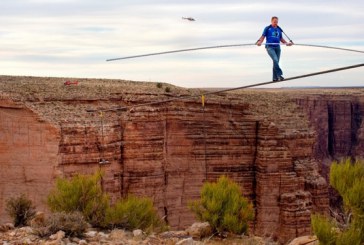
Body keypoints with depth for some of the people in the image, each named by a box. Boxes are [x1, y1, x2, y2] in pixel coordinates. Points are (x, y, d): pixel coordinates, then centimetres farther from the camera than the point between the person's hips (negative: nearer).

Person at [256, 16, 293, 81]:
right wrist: (260, 42, -20)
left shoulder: (279, 29, 17)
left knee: (276, 62, 3)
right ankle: (279, 75, -23)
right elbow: (263, 36, -1)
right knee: (275, 60, -22)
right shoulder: (267, 28, 4)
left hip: (277, 47, 5)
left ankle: (275, 77, 9)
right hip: (270, 47, -5)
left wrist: (287, 43, 5)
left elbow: (281, 39, 21)